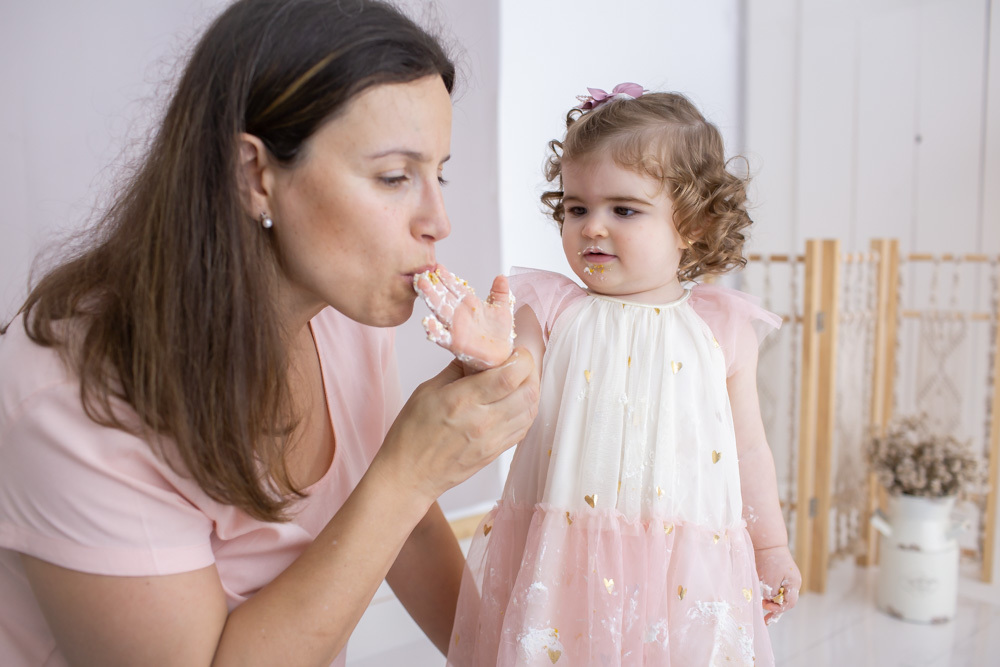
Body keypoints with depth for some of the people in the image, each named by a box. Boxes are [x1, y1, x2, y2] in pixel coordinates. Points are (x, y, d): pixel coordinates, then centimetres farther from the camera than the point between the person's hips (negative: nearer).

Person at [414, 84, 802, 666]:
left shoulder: (723, 326, 1)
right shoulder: (549, 309, -2)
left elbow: (747, 447, 9)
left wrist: (771, 549, 17)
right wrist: (491, 359, -31)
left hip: (682, 569, 1)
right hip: (559, 563, 0)